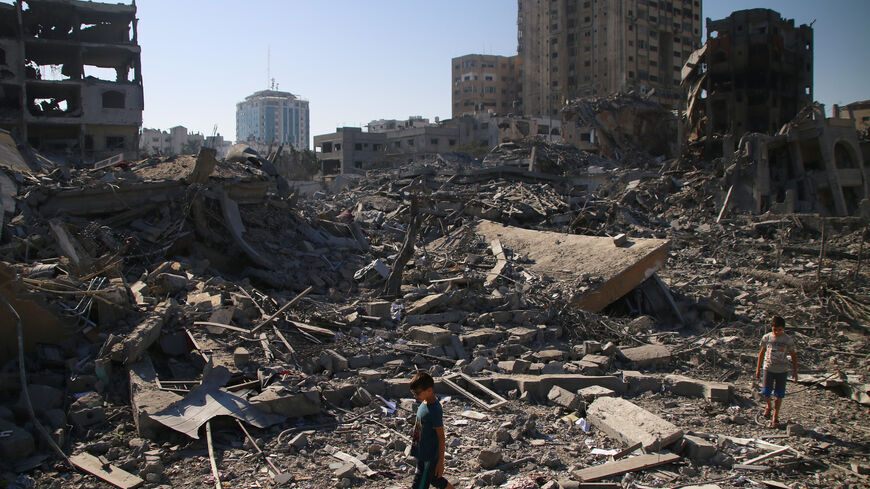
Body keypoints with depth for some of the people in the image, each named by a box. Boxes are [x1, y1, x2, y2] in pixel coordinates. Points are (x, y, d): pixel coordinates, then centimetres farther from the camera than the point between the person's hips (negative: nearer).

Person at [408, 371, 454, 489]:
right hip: (421, 455, 9)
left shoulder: (434, 411, -25)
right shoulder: (424, 403, 1)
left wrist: (440, 462, -16)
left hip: (428, 459, -9)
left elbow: (441, 437, -20)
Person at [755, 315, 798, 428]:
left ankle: (775, 417, 15)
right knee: (766, 392, -1)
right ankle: (769, 406, 32)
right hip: (768, 368, 1)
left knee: (779, 394, 2)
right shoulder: (767, 338, -3)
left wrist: (795, 371, -1)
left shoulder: (788, 340, -7)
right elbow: (762, 353, 8)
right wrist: (758, 369, 10)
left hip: (782, 370, -1)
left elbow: (793, 356, 1)